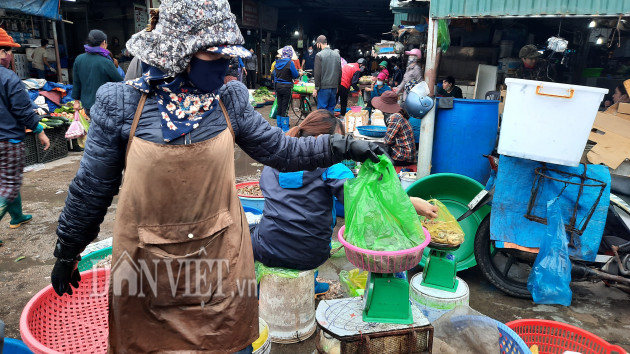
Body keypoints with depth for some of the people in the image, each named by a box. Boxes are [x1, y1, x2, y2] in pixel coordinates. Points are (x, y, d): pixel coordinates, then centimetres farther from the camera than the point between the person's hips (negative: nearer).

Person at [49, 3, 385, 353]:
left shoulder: (230, 100, -5)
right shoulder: (121, 104, -11)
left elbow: (282, 150, 1)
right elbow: (92, 187, -2)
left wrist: (344, 146, -6)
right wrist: (67, 252, 7)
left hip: (222, 262, 2)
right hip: (148, 270, -1)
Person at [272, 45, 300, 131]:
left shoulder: (278, 62, 5)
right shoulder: (290, 62, -14)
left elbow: (273, 74, 11)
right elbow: (295, 75, -9)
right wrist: (300, 73, 12)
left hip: (278, 86, 6)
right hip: (287, 87, -6)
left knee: (279, 106, 14)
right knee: (285, 108, -1)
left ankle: (279, 126, 22)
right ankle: (285, 129, 4)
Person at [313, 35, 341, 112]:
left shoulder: (319, 55, -9)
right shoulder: (337, 55, 9)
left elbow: (317, 73, -12)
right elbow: (340, 72, 14)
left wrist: (316, 88, -7)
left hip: (324, 87, -6)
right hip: (334, 86, 6)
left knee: (322, 109, -2)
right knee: (331, 108, 13)